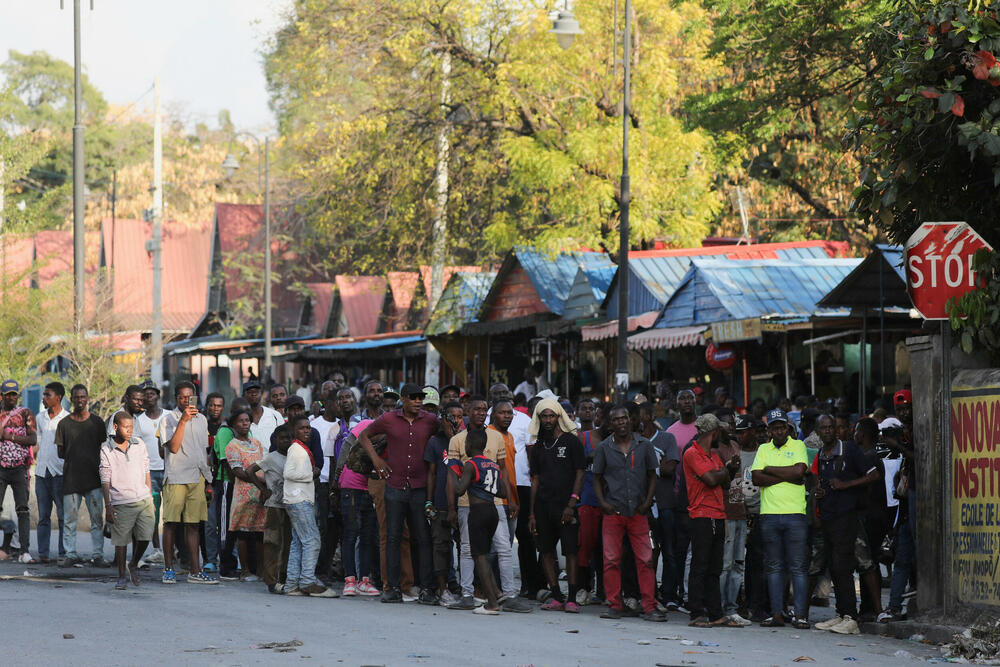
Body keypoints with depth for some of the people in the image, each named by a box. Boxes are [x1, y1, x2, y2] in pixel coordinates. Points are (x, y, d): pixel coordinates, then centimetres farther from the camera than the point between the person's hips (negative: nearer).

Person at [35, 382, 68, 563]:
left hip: (60, 472, -5)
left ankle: (64, 553, -1)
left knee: (63, 515, -4)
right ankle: (43, 553, 5)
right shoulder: (40, 417, 13)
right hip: (41, 471, 5)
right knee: (43, 516, 4)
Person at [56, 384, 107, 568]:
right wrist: (74, 457, -2)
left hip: (93, 477, 0)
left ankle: (97, 555, 2)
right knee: (69, 519, 0)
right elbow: (60, 452, 9)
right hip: (71, 477, 0)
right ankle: (71, 555, 5)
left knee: (97, 518, -1)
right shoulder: (64, 424, 7)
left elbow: (103, 449, 12)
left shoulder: (96, 422, 9)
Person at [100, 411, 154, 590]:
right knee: (121, 541, 1)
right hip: (121, 503, -3)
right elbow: (105, 481, 0)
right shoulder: (106, 451, -1)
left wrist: (151, 500, 14)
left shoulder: (139, 445, 9)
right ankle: (122, 575, 16)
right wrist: (108, 506, -6)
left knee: (145, 536, -6)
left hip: (143, 500, 3)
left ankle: (134, 565, 20)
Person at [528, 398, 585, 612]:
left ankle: (572, 598, -9)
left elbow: (579, 474, -3)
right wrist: (532, 513, 10)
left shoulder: (571, 442, 1)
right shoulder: (538, 447, 15)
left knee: (570, 551, -8)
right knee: (546, 552, 2)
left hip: (565, 505, -5)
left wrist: (571, 504, -12)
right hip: (542, 506, 5)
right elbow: (535, 480, 15)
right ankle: (556, 597, 7)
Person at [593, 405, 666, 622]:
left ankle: (650, 607, -1)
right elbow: (597, 478, 11)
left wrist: (647, 502, -1)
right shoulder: (604, 448, 6)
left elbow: (652, 476, 12)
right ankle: (614, 606, 7)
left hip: (638, 512, 0)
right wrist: (603, 502, -4)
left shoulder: (644, 445, 6)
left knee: (645, 560, -4)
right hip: (613, 511, 0)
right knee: (611, 560, -1)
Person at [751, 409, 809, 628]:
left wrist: (770, 469, -3)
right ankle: (776, 613, 6)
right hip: (769, 513, 3)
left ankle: (800, 614, -4)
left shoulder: (798, 446, 6)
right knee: (774, 567, 4)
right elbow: (756, 478, 0)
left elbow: (799, 471, -11)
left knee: (798, 566, -4)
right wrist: (786, 476, -7)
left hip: (795, 513, -3)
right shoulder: (763, 449, 14)